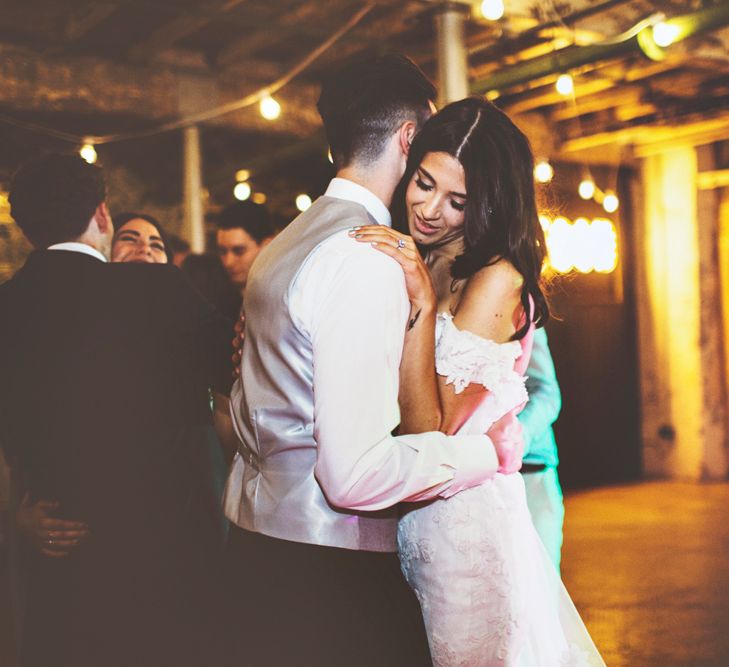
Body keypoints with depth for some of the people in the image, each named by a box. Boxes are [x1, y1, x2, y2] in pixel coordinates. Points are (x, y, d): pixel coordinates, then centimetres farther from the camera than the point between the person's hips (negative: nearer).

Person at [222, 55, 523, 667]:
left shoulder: (284, 244, 10)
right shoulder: (366, 259, -20)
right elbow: (357, 474, -25)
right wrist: (495, 448, -15)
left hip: (257, 531, 10)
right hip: (328, 565, -9)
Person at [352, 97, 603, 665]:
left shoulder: (497, 280, -15)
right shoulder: (414, 267, 5)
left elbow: (429, 434, -22)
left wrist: (422, 304, -27)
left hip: (464, 518, -6)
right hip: (400, 521, 6)